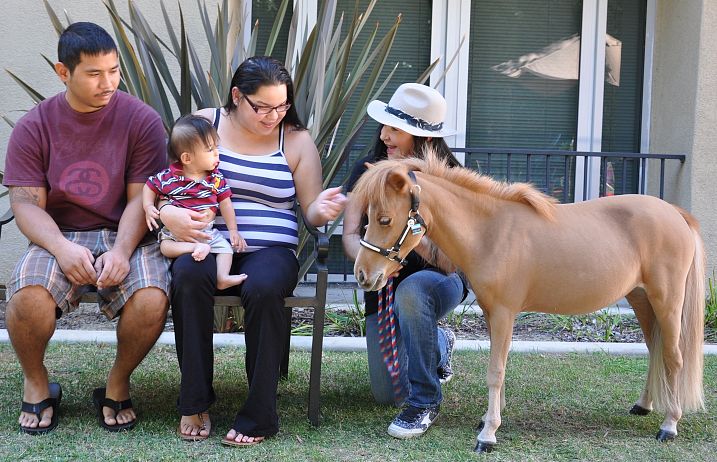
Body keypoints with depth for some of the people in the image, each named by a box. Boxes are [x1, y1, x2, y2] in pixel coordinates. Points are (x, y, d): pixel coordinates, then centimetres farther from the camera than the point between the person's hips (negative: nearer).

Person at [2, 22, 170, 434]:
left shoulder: (142, 120, -3)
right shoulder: (34, 126, 1)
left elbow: (141, 198, -7)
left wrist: (122, 251, -24)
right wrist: (62, 249, -24)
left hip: (127, 235, 0)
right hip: (59, 236, 1)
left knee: (151, 301, -31)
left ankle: (118, 384, 0)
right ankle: (37, 384, 1)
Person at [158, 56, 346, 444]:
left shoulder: (296, 140, 12)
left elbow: (311, 212, 11)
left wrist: (323, 209, -15)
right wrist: (168, 214, -17)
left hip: (269, 249, 0)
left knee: (263, 289, -35)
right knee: (187, 275, -35)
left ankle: (258, 415, -22)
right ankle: (194, 404, -21)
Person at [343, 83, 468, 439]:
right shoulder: (367, 170, -8)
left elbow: (450, 261, -23)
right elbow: (350, 235, -12)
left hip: (439, 282, -4)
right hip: (384, 287, 4)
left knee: (410, 290, -41)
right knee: (386, 394, -1)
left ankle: (424, 402, -22)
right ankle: (440, 346, 34)